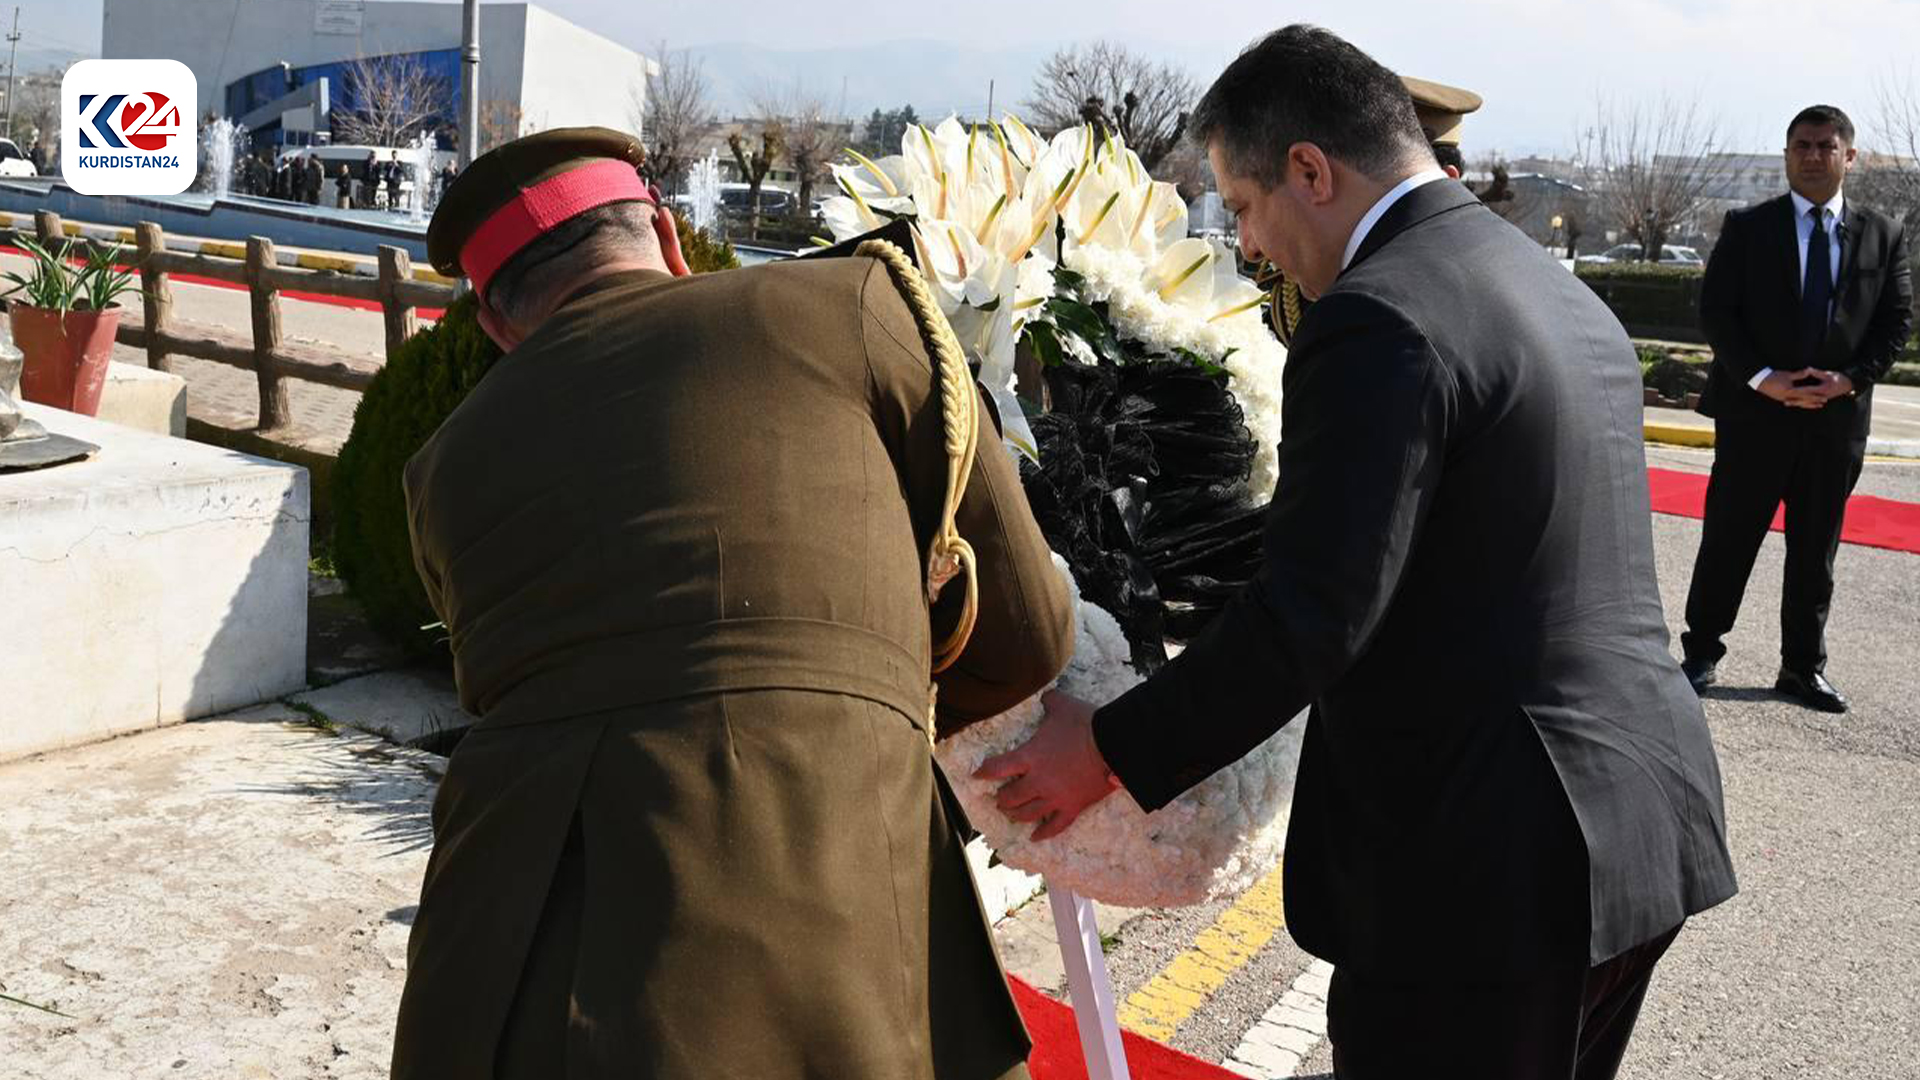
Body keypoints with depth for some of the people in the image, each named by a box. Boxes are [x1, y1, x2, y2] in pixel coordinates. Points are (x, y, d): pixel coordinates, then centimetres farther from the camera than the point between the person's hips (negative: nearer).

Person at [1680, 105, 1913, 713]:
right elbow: (1716, 312, -5)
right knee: (1728, 541, 3)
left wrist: (1852, 378, -10)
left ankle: (1803, 668, 21)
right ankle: (1701, 656, 16)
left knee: (1815, 551, 10)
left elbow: (1897, 320, 6)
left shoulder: (1883, 235, 7)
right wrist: (1764, 379, -16)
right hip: (1754, 412, -2)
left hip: (1838, 416, 2)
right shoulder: (1748, 227, 1)